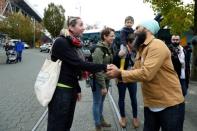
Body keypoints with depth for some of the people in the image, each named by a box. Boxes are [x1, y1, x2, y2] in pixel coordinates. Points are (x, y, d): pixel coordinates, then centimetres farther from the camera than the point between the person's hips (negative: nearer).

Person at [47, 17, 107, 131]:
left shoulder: (74, 44, 13)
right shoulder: (61, 42, -14)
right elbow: (78, 63, -22)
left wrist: (77, 89, 16)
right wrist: (104, 67, -21)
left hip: (71, 89, 8)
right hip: (60, 90, -8)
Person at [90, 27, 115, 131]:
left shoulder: (108, 48, 9)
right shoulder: (99, 49, -18)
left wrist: (106, 83, 14)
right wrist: (103, 86, -20)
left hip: (105, 80, 8)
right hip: (98, 81, -8)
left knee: (101, 102, 21)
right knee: (97, 103, 7)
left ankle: (101, 120, 38)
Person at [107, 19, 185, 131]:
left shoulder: (157, 45, -19)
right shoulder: (141, 49, 11)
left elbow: (146, 74, -29)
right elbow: (136, 71, 8)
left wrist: (120, 73, -23)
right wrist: (117, 71, -7)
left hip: (170, 105, -8)